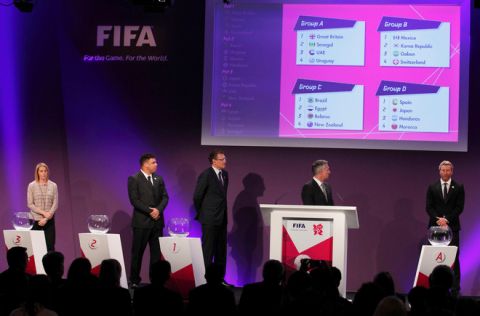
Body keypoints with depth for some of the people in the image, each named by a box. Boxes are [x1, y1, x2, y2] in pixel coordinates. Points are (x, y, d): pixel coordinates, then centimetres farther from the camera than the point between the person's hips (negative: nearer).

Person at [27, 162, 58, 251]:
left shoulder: (53, 185, 3)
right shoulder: (32, 186, 1)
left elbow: (55, 204, 0)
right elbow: (30, 204, -3)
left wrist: (46, 218, -10)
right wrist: (43, 212, -14)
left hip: (49, 220, 1)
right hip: (35, 219, -1)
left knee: (50, 246, -2)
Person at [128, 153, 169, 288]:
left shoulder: (159, 179, 12)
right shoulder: (134, 179, -5)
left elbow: (165, 197, 8)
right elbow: (134, 200, -11)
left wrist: (158, 209, -10)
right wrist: (149, 211, -15)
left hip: (157, 221, 5)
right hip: (142, 221, -5)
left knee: (156, 252, 6)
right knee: (138, 252, 0)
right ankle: (134, 280, 7)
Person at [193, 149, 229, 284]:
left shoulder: (225, 174, 10)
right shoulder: (206, 175, -13)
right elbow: (197, 196, -9)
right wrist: (201, 213, 1)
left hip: (222, 219, 7)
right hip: (210, 219, -7)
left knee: (221, 251, 11)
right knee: (208, 251, -2)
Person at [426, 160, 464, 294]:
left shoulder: (458, 187, 5)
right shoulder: (432, 187, 9)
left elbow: (459, 207, -1)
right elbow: (429, 207, 4)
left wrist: (447, 219, -12)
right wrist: (438, 219, -12)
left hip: (452, 226, -1)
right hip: (435, 226, 1)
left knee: (454, 257, -3)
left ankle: (455, 287, -1)